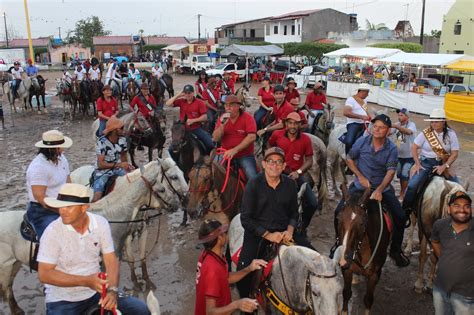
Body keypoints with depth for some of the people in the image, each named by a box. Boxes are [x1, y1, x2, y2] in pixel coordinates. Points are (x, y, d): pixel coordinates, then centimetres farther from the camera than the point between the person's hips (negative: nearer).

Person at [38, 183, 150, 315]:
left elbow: (111, 261, -4)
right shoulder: (53, 231, -16)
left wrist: (112, 290, -22)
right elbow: (44, 274, -16)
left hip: (97, 291, 2)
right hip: (63, 299, -2)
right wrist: (86, 281, -24)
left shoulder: (101, 223, -7)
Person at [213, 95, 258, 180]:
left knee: (253, 178, -20)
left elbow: (252, 137, -20)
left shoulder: (247, 117, -8)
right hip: (226, 154, 3)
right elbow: (215, 139, -3)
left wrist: (235, 150, -26)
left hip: (245, 155, -3)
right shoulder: (222, 118, 3)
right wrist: (222, 124, -19)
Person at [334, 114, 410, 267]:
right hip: (360, 185, 0)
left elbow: (390, 172, -17)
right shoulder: (362, 141, -8)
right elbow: (349, 159, 2)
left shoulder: (391, 149, -9)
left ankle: (396, 250, 16)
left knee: (400, 217, -7)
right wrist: (361, 177, -10)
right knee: (339, 212, -13)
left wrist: (379, 190, -32)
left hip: (382, 188, 0)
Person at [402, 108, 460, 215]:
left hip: (443, 164, 2)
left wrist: (444, 166, -14)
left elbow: (455, 153, -3)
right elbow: (414, 148, -2)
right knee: (412, 185, -20)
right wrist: (418, 164, -9)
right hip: (426, 163, -2)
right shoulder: (426, 133, -5)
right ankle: (406, 209, -5)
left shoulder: (451, 134, -3)